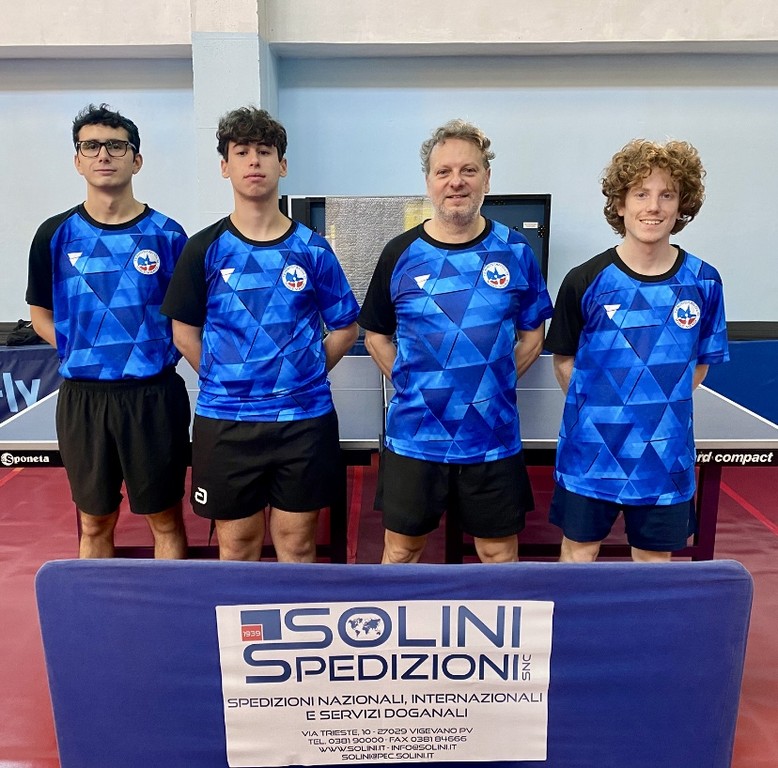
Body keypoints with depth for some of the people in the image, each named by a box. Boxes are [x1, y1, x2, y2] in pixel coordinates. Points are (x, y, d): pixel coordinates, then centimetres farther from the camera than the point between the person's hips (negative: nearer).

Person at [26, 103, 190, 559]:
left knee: (166, 521, 9)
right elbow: (41, 315, 12)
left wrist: (162, 352, -7)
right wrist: (77, 351, -1)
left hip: (155, 394, -1)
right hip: (82, 397, 2)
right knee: (95, 524, 14)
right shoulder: (56, 236, 3)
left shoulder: (167, 235, -1)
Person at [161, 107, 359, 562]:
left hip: (304, 417, 0)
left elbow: (345, 329, 7)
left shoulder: (312, 249, 1)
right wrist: (226, 380, 2)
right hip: (224, 420, 0)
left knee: (297, 541, 11)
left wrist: (304, 374, 1)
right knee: (237, 542, 13)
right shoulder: (205, 249, 0)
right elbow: (185, 332, 7)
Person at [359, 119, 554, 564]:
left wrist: (494, 382, -4)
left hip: (493, 436, 0)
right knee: (401, 549, 14)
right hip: (414, 434, 0)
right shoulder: (401, 253, 0)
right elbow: (376, 335, 8)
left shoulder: (514, 251, 1)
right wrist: (410, 384, -3)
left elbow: (532, 334, 7)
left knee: (499, 552, 14)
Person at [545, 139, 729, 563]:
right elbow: (564, 359, 1)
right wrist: (596, 411, -3)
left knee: (655, 555, 17)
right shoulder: (586, 281, -9)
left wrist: (664, 407, 1)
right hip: (591, 450, -1)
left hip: (666, 454, 2)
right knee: (579, 548, 13)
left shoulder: (703, 282, -3)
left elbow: (701, 362, 8)